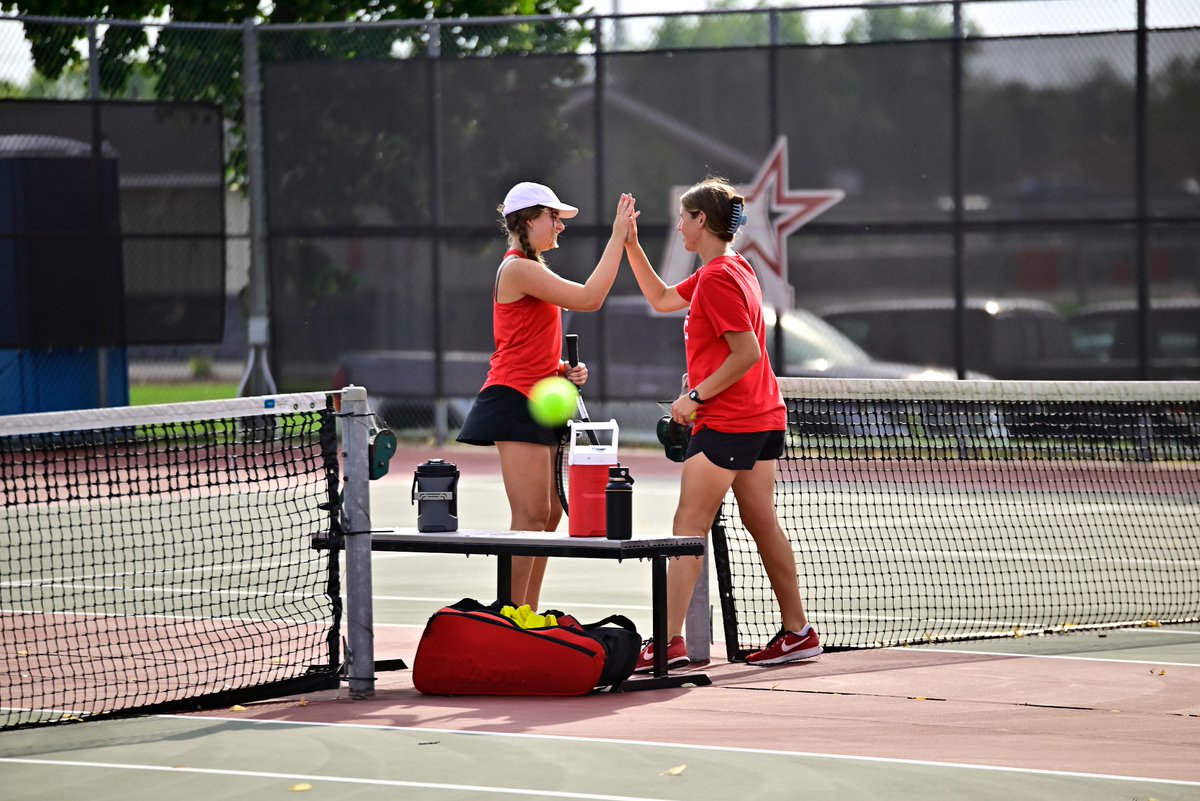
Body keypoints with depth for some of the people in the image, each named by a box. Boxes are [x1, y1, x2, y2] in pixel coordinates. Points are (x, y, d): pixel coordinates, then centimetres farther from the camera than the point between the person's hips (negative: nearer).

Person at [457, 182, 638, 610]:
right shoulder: (519, 269, -12)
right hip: (515, 401, -10)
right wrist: (618, 236, -14)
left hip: (537, 402, 10)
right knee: (531, 516, -13)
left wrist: (566, 370, 10)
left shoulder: (532, 270, 20)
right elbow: (589, 298, -18)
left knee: (548, 515, 8)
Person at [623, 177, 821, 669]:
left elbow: (747, 353, -22)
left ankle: (670, 642, -14)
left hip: (727, 424, -10)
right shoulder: (732, 268, 14)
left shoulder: (717, 279, -16)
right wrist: (631, 245, 21)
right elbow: (661, 299, 27)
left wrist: (696, 397, -16)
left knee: (689, 527, -9)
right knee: (762, 523, 14)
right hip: (764, 418, 10)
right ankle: (798, 632, 17)